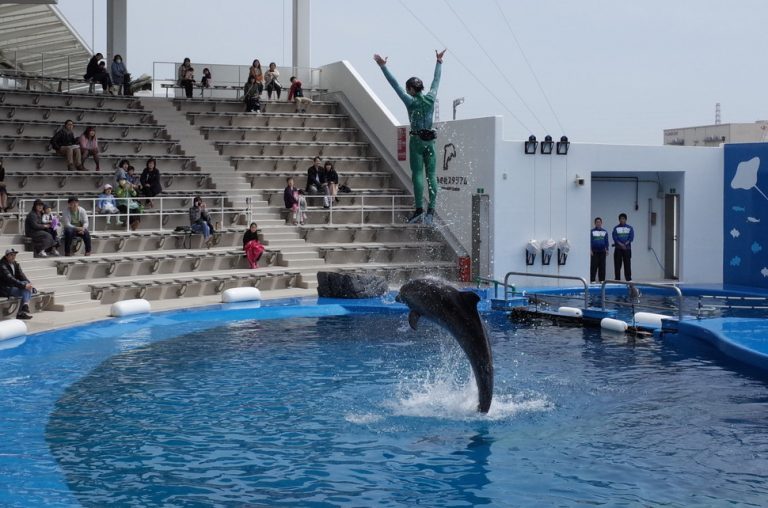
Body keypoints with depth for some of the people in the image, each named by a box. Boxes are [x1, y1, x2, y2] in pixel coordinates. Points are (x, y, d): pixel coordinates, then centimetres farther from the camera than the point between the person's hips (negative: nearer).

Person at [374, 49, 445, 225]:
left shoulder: (411, 101, -7)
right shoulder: (430, 98, 4)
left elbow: (395, 85, -8)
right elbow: (436, 80, 18)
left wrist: (383, 67, -7)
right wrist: (439, 62, 31)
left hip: (417, 140, -4)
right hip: (430, 140, 4)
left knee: (418, 174, -6)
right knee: (431, 175, 2)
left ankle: (419, 210, -14)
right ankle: (431, 210, -3)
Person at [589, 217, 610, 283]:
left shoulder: (604, 232, 9)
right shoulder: (592, 231, 0)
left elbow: (606, 241, 10)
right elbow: (590, 241, -2)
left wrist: (607, 249, 2)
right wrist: (590, 250, -9)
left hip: (602, 251, 3)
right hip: (594, 251, -3)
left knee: (602, 266, 5)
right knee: (593, 266, -6)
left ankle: (602, 279, 10)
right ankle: (592, 280, -3)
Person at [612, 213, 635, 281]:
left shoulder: (630, 228, 6)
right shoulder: (616, 228, 5)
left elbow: (631, 238, -2)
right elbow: (614, 237, -5)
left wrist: (625, 244, -15)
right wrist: (621, 244, -16)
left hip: (627, 248, 0)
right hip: (618, 249, 0)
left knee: (627, 264, -1)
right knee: (617, 265, 0)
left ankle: (628, 279, 0)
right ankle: (617, 279, 4)